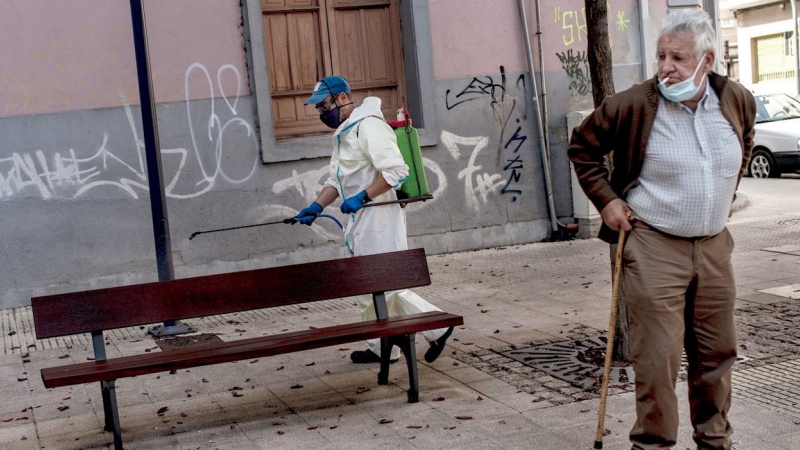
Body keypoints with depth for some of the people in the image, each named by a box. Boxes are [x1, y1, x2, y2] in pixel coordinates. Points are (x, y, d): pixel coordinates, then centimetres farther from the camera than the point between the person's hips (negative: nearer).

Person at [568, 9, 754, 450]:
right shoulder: (633, 105, -15)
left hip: (714, 244, 5)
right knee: (657, 355, -5)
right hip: (653, 246, -5)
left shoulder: (738, 100, -1)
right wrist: (606, 199, -5)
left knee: (717, 350, 15)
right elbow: (582, 146, 0)